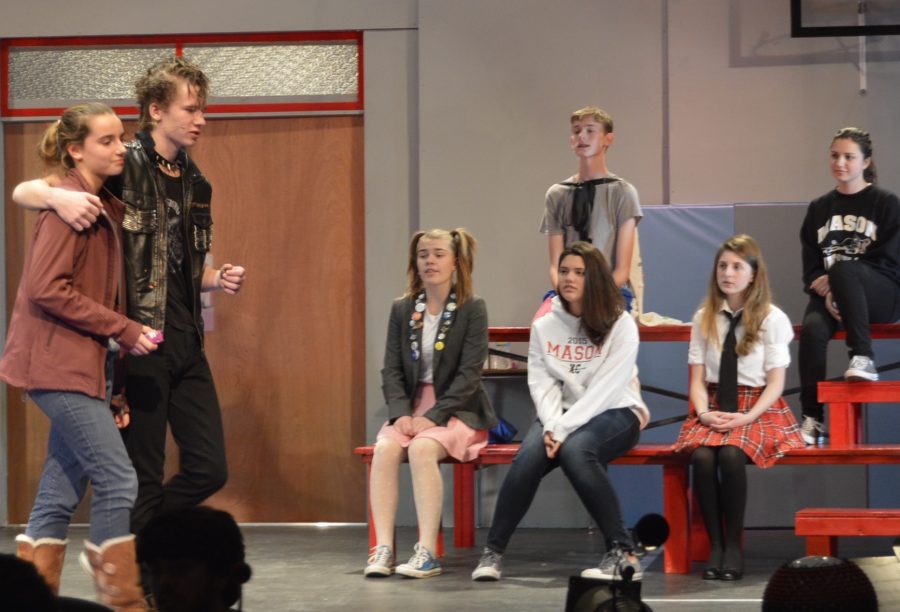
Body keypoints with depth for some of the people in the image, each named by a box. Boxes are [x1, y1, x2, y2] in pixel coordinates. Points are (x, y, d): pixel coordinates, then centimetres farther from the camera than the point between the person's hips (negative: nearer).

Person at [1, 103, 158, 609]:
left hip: (87, 365, 9)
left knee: (62, 492, 9)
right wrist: (124, 330, -16)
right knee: (118, 481, -10)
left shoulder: (109, 208, 15)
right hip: (60, 363, -9)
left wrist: (115, 385, 13)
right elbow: (47, 289, -19)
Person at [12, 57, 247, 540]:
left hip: (186, 344, 7)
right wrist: (57, 197, -31)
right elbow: (22, 191, -10)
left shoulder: (193, 181, 14)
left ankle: (135, 538, 26)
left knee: (209, 469, 7)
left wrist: (219, 280, 4)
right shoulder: (124, 168, -7)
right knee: (143, 479, -2)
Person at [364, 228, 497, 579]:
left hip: (458, 410, -4)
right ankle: (383, 549, -33)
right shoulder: (402, 309, 10)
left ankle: (427, 553, -34)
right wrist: (402, 413, -13)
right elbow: (391, 370, 5)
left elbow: (469, 373, -10)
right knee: (385, 448, -28)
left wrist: (432, 416, -20)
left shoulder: (472, 309, -3)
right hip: (412, 407, 4)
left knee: (422, 448, -34)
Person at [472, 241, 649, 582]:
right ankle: (493, 551, -21)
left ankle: (622, 552, -31)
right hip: (561, 415, 4)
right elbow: (542, 383, 0)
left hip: (614, 414, -4)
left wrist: (563, 429, -23)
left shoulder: (620, 325, -6)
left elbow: (605, 389, -15)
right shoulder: (544, 327, 8)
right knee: (530, 455, -29)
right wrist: (551, 426, -19)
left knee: (574, 450, -36)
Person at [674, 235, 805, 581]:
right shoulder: (704, 319, 10)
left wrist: (746, 418, -17)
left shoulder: (772, 319, 0)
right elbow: (697, 379, 7)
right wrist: (704, 413, -14)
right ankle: (715, 545, -22)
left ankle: (733, 546, -23)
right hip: (712, 409, 3)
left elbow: (775, 383, -2)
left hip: (759, 410, -3)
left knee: (731, 454, -35)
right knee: (702, 456, -31)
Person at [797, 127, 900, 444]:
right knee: (812, 329, -32)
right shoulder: (818, 209, 14)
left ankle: (863, 359, -34)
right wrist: (828, 294, -14)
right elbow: (811, 267, 8)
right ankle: (812, 420, -30)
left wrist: (835, 280, -14)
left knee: (842, 269, -38)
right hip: (829, 294, 3)